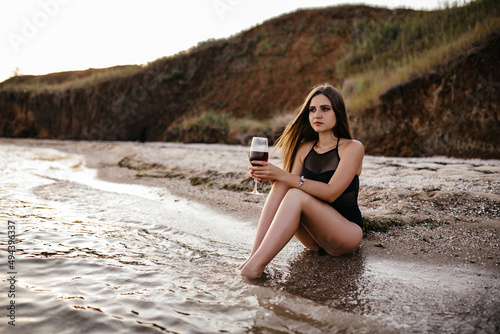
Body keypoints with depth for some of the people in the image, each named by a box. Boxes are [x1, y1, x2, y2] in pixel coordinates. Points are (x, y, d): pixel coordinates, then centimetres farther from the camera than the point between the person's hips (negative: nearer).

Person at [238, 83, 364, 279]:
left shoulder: (352, 148, -9)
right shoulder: (304, 148, 8)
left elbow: (330, 193, -21)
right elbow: (287, 183, -1)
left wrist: (283, 175, -27)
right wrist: (271, 176, -24)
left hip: (348, 232, -5)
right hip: (315, 237, 5)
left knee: (297, 196, -30)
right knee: (281, 186, -21)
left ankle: (256, 265, -36)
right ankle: (254, 255, -30)